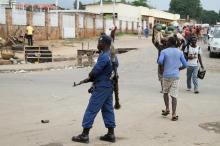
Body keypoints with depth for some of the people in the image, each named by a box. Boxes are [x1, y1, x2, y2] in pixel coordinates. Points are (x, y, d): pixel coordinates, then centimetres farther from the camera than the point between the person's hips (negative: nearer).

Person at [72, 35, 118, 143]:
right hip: (109, 86, 9)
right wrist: (94, 77, 5)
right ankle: (111, 134, 17)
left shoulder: (104, 56, -21)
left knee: (91, 110, -2)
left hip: (101, 87, -9)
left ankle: (84, 135, 3)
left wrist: (90, 76, 2)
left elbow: (94, 72, -21)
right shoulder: (112, 55, 8)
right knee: (108, 109, 13)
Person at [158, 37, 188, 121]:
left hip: (166, 75, -1)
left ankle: (167, 109, 19)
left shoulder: (164, 51, -3)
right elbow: (185, 65, 3)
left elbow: (160, 62, -18)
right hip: (176, 76, 1)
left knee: (165, 92, 22)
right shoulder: (180, 52, 5)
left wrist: (163, 66, 4)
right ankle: (174, 114, -5)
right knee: (174, 95, 0)